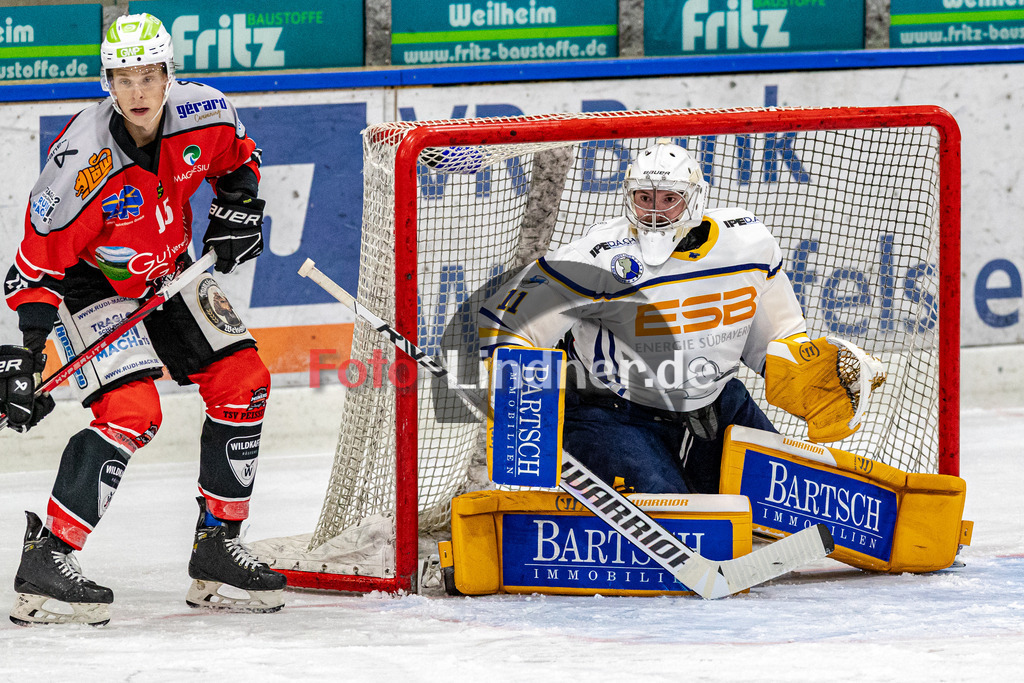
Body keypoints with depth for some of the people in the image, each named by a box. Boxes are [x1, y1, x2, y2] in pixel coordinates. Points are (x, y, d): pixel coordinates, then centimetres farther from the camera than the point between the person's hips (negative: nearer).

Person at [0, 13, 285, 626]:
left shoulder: (206, 115, -17)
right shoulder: (83, 162, -33)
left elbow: (237, 156, 10)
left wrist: (239, 206, -5)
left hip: (167, 272, 7)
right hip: (90, 283, -7)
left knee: (243, 382, 4)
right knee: (132, 410, -23)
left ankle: (218, 550, 14)